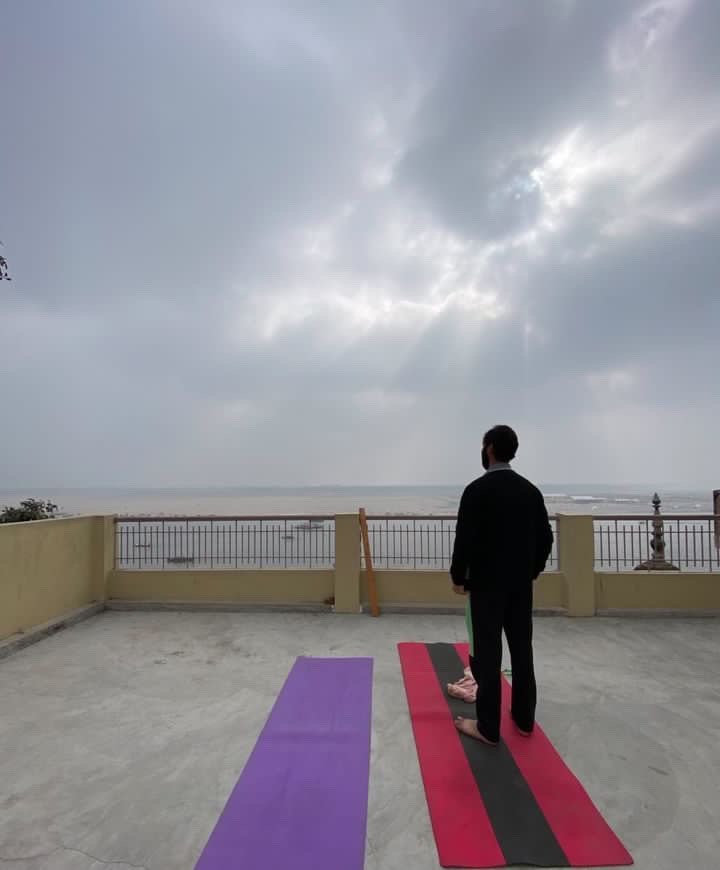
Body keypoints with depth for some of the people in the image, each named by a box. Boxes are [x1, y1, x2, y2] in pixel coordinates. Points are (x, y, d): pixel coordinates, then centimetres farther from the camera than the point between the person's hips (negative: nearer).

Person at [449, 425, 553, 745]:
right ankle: (524, 719, 29)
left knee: (488, 653, 2)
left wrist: (458, 577, -4)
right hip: (521, 583, 6)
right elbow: (545, 537, 8)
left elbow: (465, 539, -16)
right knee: (522, 649, 16)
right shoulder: (531, 490, 3)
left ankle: (488, 727, 11)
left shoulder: (477, 489, -16)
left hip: (487, 583, -6)